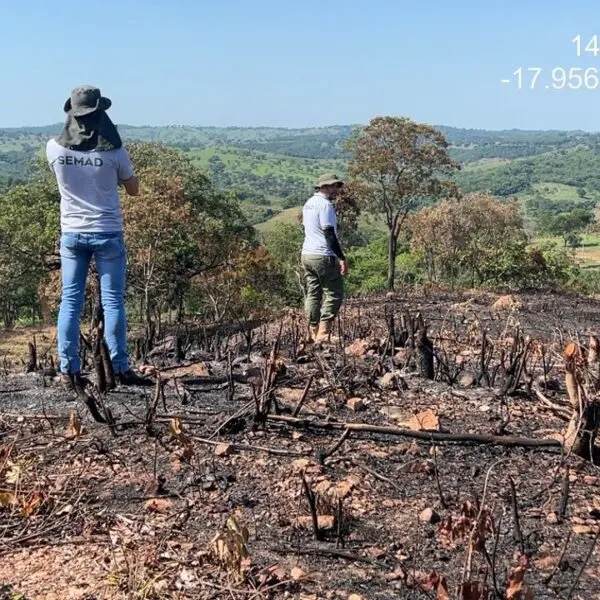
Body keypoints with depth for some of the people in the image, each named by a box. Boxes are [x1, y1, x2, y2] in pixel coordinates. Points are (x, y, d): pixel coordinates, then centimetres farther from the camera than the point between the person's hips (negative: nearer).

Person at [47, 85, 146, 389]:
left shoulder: (55, 149, -5)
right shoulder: (113, 151, -12)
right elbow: (133, 189, 2)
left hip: (71, 233, 3)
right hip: (107, 234, -2)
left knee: (70, 301, 8)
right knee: (112, 301, 4)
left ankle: (69, 370, 7)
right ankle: (120, 369, 7)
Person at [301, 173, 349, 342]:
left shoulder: (308, 203, 16)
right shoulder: (325, 204, -13)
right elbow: (329, 234, -19)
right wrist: (342, 258, -19)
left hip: (307, 254, 9)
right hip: (323, 256, -9)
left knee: (313, 294, 10)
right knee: (334, 294, -4)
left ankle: (314, 334, 13)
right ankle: (323, 334, -10)